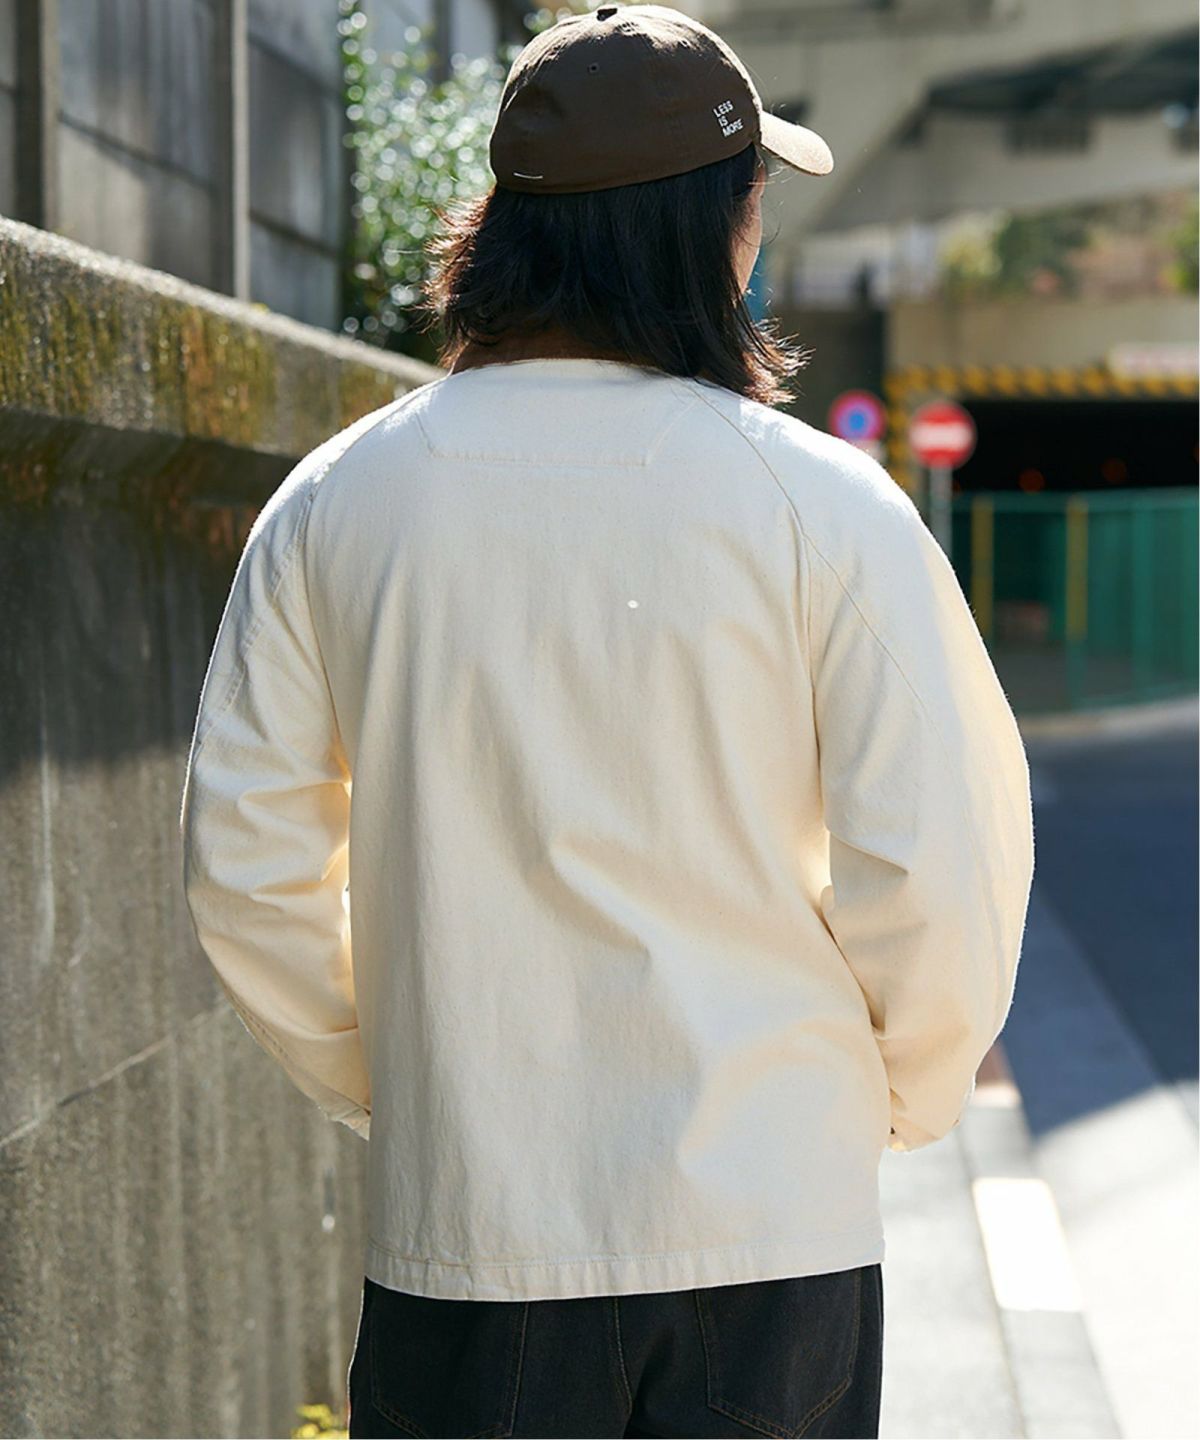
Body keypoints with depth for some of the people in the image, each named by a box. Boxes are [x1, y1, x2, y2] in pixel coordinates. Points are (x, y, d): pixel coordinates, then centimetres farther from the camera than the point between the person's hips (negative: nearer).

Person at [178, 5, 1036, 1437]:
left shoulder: (334, 500, 0)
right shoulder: (823, 501, -7)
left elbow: (242, 864, 2)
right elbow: (942, 864, -9)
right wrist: (904, 1093, 9)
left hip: (457, 1238, 2)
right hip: (771, 1234, -2)